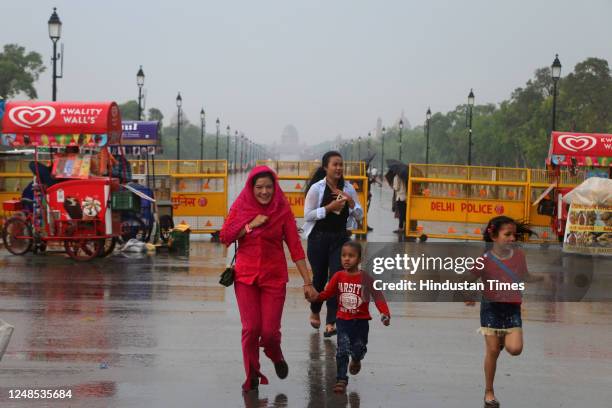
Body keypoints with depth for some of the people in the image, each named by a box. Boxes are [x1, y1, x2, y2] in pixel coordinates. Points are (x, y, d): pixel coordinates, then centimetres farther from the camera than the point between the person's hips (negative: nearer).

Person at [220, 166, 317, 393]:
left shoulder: (282, 210, -2)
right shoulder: (241, 206, 1)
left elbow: (295, 247, -4)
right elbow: (225, 236, -2)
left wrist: (307, 282, -7)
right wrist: (251, 225, -14)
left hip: (274, 276, -1)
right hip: (245, 275, 1)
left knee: (269, 330, -5)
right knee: (251, 328, -5)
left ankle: (276, 357, 31)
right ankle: (252, 377, 15)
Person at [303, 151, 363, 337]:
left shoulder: (348, 189, 3)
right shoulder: (316, 188, -7)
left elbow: (359, 216, 7)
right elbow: (308, 215, -10)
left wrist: (351, 202, -12)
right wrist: (329, 207, -19)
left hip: (340, 238, 2)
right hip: (319, 238, -2)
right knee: (319, 278, 9)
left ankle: (330, 323, -6)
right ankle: (315, 311, 38)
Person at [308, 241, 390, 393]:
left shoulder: (365, 278, -12)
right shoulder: (338, 276, -3)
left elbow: (378, 296, -16)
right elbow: (327, 293, 2)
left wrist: (385, 313, -28)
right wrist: (315, 296, -18)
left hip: (361, 320, -1)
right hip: (343, 320, 1)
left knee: (359, 349, 8)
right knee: (342, 349, -9)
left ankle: (356, 360, 45)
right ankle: (341, 379, 1)